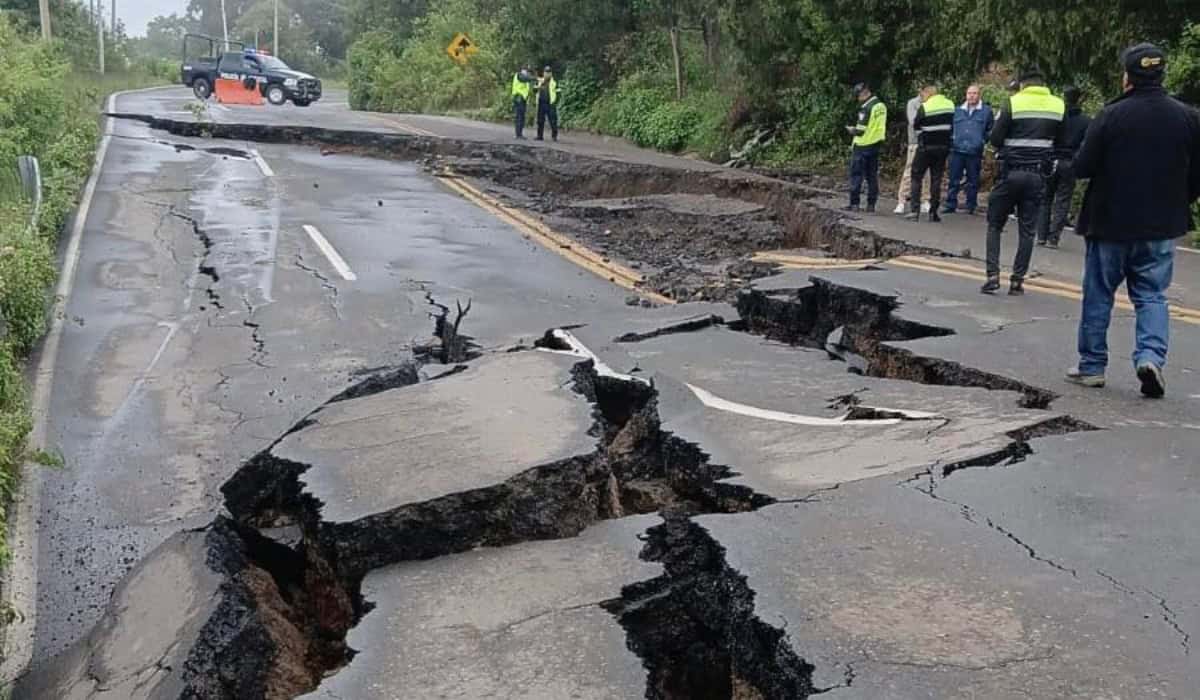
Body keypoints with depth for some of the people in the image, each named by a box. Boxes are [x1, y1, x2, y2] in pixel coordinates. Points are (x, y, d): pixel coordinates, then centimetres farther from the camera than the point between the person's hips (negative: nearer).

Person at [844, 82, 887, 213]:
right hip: (876, 144, 8)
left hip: (863, 145, -8)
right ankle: (871, 204, 10)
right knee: (872, 175, 10)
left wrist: (852, 130, 1)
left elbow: (861, 130, -18)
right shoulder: (881, 105, 9)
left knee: (856, 175, -2)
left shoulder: (866, 107, -17)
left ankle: (854, 203, -3)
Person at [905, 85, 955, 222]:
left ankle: (915, 210, -3)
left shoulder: (924, 107, -12)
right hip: (943, 147, 4)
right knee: (936, 179, 8)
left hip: (926, 147, -4)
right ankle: (933, 212, 7)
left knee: (916, 176, 6)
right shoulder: (950, 105, 4)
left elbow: (916, 126, -3)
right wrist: (948, 141, 17)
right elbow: (953, 125, 10)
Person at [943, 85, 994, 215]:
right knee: (954, 180, 1)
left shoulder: (986, 111, 5)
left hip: (975, 152, -2)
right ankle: (951, 205, 6)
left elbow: (991, 130, 11)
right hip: (957, 151, 2)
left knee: (973, 181, 4)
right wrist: (952, 140, 11)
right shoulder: (958, 110, 14)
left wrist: (982, 141, 2)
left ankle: (971, 206, 12)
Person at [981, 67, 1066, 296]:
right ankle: (1017, 280, 5)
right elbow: (1060, 143, 8)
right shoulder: (1058, 106, 5)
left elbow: (995, 139, -6)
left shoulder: (1013, 103, -5)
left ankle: (993, 275, -2)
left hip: (1011, 172, -2)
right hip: (1038, 175, 2)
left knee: (995, 225, 9)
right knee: (1027, 230, 7)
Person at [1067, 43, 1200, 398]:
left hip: (1111, 222, -2)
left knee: (1098, 295, 10)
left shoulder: (1111, 115, -13)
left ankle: (1092, 366, 18)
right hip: (1161, 226, 3)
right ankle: (1151, 355, -9)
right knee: (1152, 295, 11)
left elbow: (1082, 167, -12)